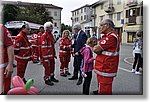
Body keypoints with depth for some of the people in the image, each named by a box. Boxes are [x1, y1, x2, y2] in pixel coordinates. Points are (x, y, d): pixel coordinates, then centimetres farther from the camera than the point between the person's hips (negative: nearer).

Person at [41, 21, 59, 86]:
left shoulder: (51, 35, 14)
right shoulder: (44, 35, -14)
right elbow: (43, 47, -19)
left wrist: (54, 54, 19)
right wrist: (45, 56, -21)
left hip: (52, 55, 9)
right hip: (47, 55, -9)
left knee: (52, 66, 18)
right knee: (47, 67, 0)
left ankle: (52, 77, 35)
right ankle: (46, 79, 14)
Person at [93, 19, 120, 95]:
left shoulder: (111, 37, -19)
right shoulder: (108, 36, 17)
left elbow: (96, 49, -21)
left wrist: (95, 48, -1)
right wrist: (97, 48, -1)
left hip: (105, 71, -10)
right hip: (103, 69, 10)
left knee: (104, 91, -1)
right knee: (102, 89, 22)